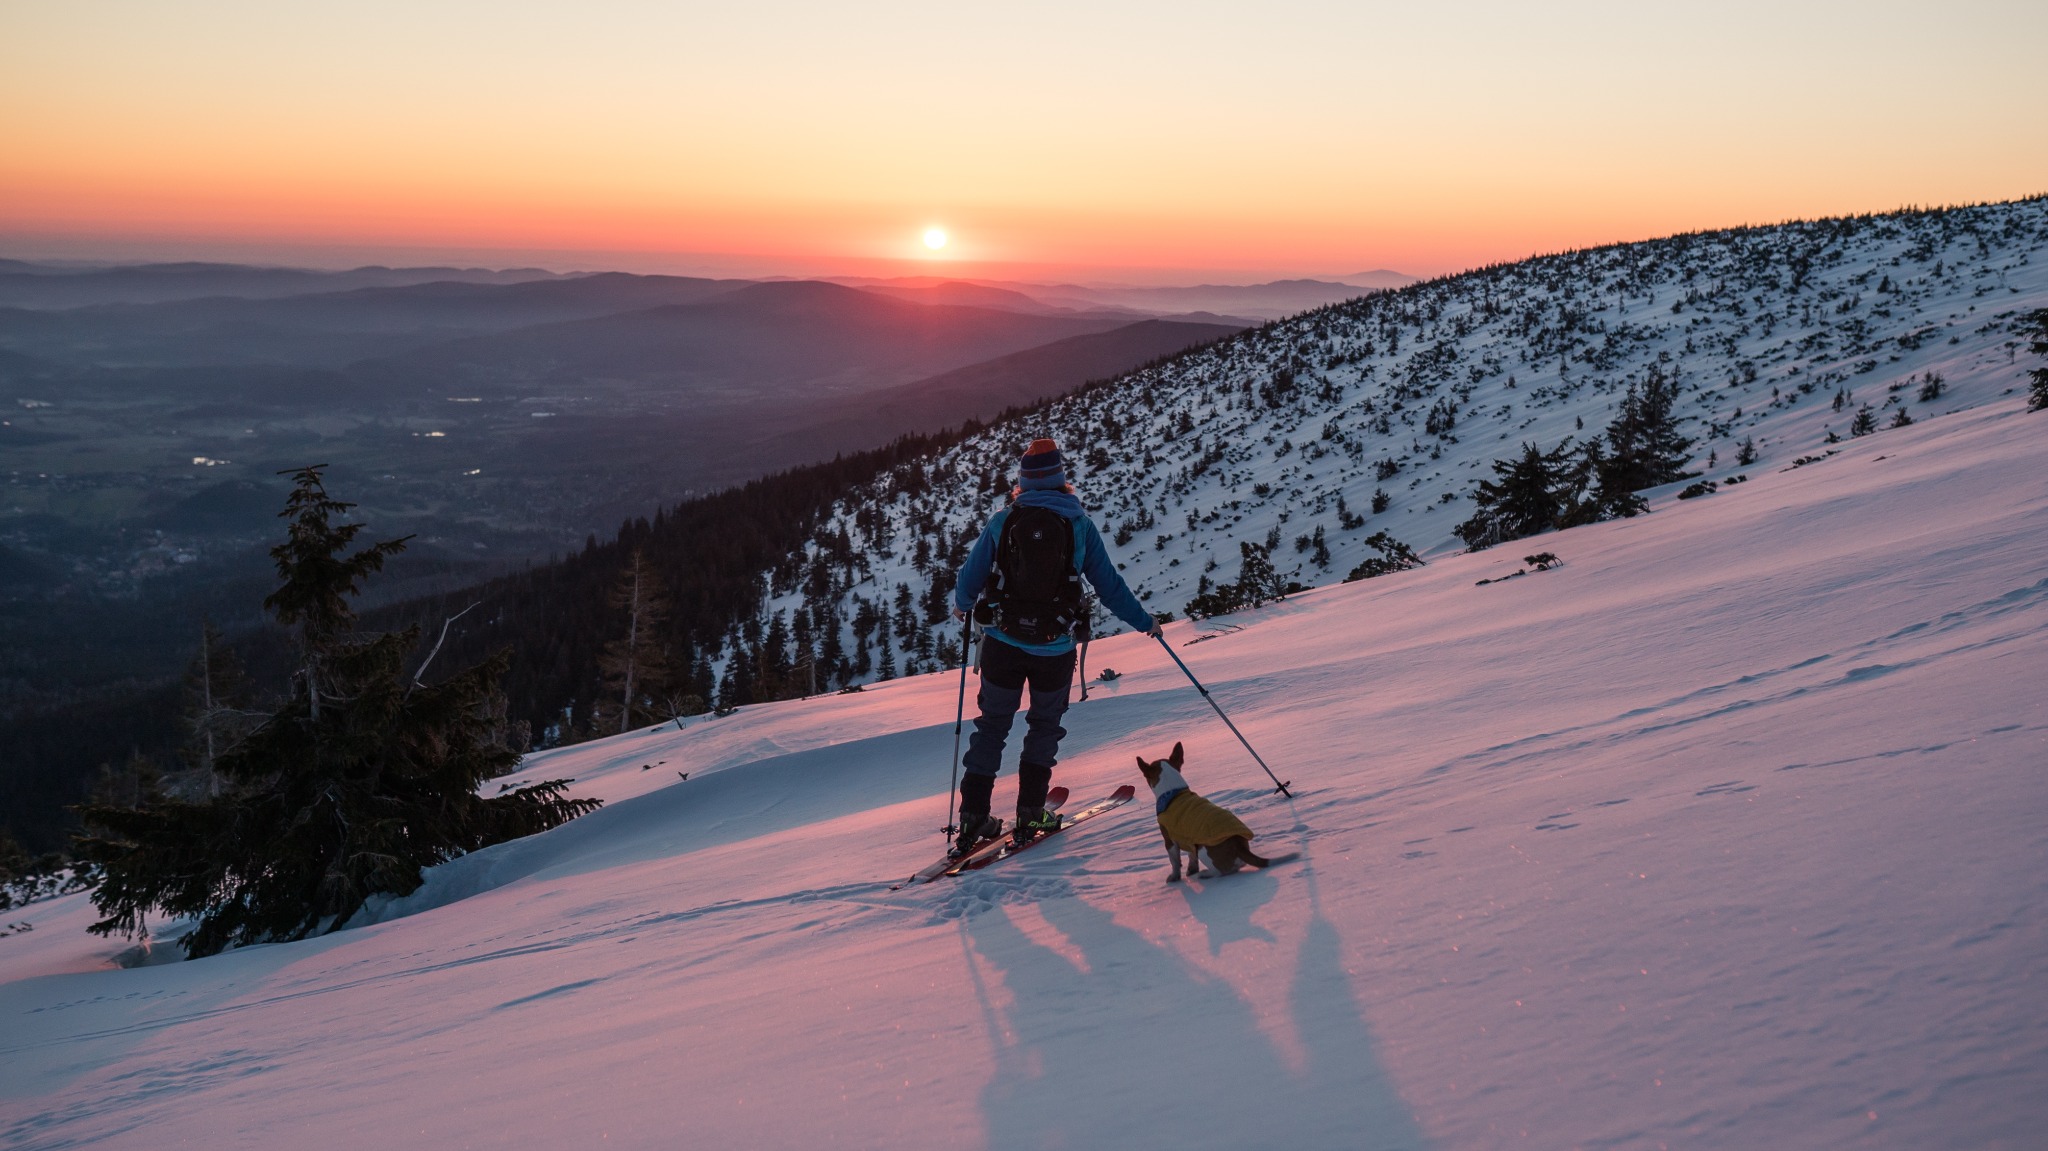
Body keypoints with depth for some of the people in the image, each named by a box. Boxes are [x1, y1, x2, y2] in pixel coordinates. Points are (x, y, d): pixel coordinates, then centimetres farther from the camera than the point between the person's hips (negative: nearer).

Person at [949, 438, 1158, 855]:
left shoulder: (1003, 521, -1)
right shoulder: (1079, 523, -3)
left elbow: (970, 579, 4)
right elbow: (1109, 585, 1)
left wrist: (961, 606, 26)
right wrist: (1144, 622, 16)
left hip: (1002, 643, 1)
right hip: (1054, 648, -1)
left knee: (991, 726, 14)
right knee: (1044, 727, 18)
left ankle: (973, 818, 14)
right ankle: (1030, 816, 17)